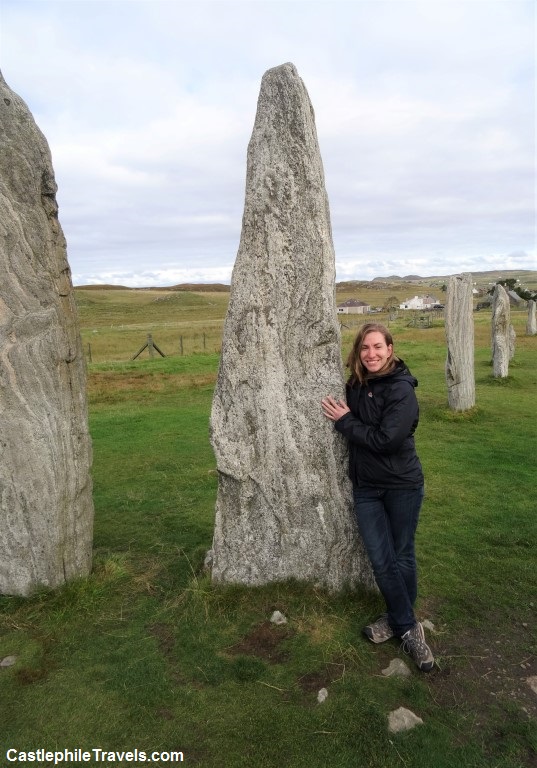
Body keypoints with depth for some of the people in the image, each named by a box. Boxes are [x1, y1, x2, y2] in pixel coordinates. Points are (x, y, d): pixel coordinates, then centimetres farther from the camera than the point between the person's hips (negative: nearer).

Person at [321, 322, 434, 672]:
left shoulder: (402, 389, -17)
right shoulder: (356, 386, 2)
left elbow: (386, 439, -24)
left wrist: (345, 421, -16)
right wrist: (343, 418, -4)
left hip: (402, 485, -4)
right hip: (366, 487, 5)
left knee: (402, 556, 12)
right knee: (382, 560, 4)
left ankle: (400, 619, 33)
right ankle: (408, 627, 21)